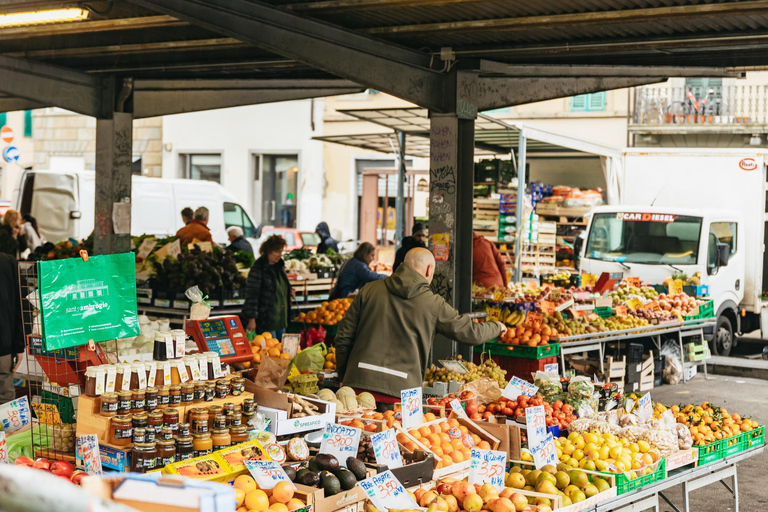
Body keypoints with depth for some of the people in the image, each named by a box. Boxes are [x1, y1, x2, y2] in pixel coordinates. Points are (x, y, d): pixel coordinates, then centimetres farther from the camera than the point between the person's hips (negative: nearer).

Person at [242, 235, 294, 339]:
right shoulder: (258, 267, -15)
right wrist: (252, 319, -19)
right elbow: (252, 294, -17)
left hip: (281, 317, 8)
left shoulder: (280, 264, 9)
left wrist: (289, 291, 4)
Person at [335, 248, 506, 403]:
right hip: (399, 392, -2)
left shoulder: (370, 290, 9)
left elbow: (343, 336, 10)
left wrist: (343, 375, 23)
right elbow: (472, 333, 12)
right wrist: (497, 327, 34)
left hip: (358, 384, 3)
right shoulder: (433, 304, 2)